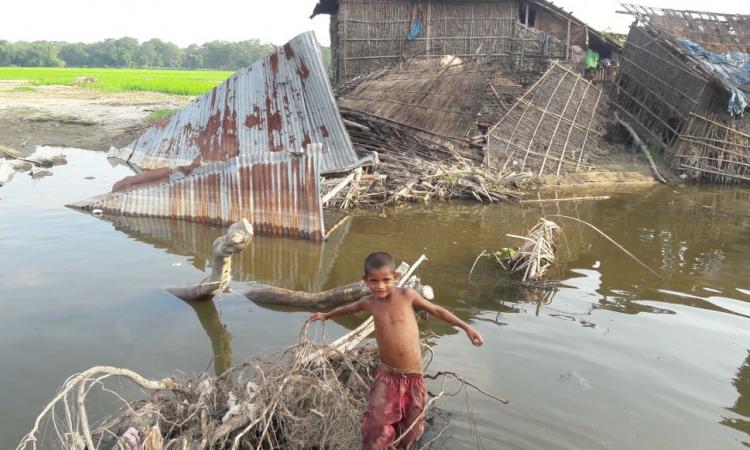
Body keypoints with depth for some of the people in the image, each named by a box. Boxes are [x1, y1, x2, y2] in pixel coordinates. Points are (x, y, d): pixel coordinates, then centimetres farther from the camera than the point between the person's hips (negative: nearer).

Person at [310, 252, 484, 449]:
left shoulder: (407, 295, -9)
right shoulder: (369, 302, -2)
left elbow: (437, 310, 3)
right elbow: (349, 308, 20)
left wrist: (467, 328, 3)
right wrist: (326, 315, 37)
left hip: (413, 376, 0)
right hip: (387, 376, 1)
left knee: (409, 430, 14)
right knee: (376, 430, -8)